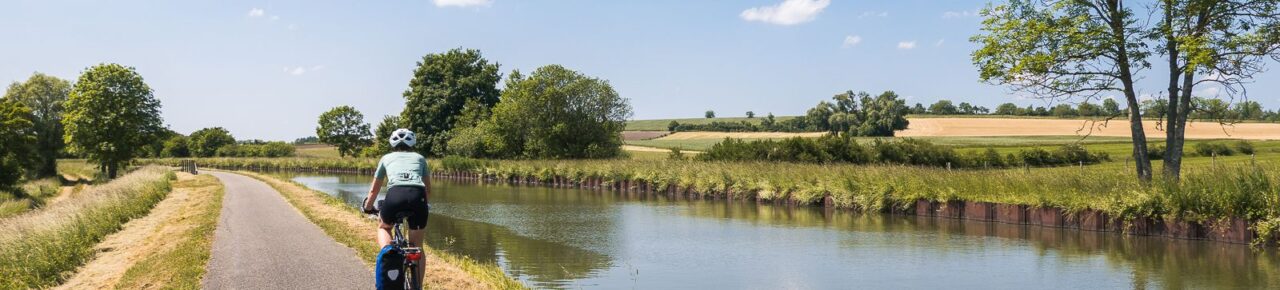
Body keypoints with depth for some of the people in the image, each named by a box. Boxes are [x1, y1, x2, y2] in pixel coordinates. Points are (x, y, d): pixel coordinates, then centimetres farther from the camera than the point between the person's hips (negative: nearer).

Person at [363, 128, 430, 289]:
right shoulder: (419, 158, 31)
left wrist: (368, 208, 56)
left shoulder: (386, 158, 30)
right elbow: (428, 189, 37)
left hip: (395, 195, -1)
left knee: (383, 228, 31)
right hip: (418, 196, 1)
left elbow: (374, 190, 38)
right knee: (417, 248, 17)